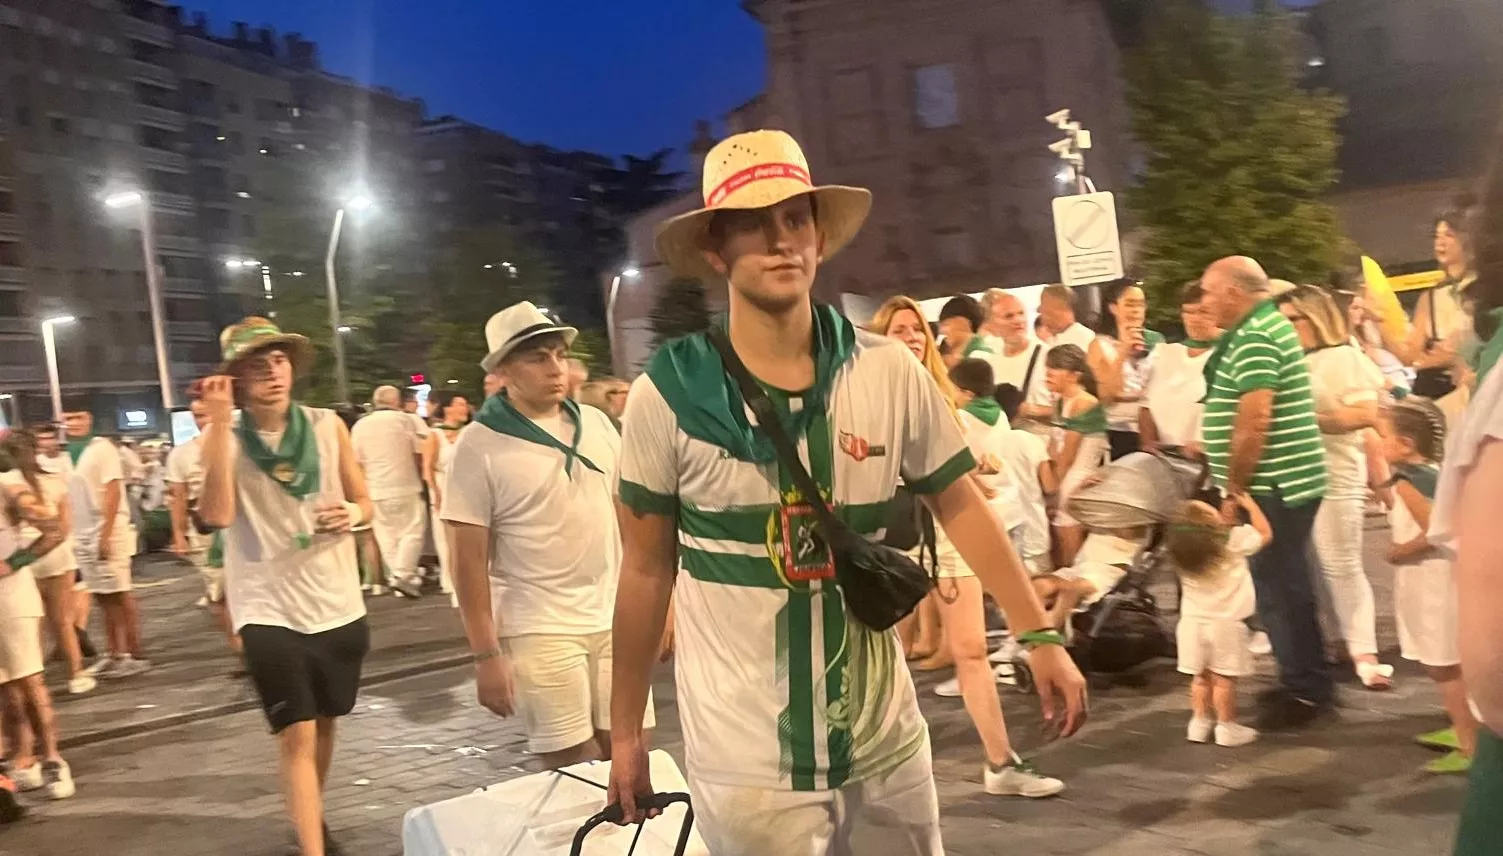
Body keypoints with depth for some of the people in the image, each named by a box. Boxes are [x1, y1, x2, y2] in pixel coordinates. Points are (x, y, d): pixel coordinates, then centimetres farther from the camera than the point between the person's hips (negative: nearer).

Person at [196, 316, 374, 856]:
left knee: (325, 724, 19)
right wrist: (220, 425, -25)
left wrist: (352, 514, -15)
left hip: (338, 604, 4)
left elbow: (364, 501, 9)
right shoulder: (223, 437, -7)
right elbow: (217, 515, -23)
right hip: (269, 609, -3)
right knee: (296, 735, -9)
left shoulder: (327, 426, -1)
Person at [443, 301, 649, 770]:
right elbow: (469, 559, -7)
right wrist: (485, 655, -10)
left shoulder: (596, 423, 7)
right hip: (539, 633, -4)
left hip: (615, 621, 4)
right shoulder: (480, 445, -7)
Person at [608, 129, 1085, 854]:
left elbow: (960, 507, 6)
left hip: (883, 734, 3)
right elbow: (647, 569, -3)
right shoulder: (666, 394, -11)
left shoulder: (889, 373, -6)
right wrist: (625, 733, 1)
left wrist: (1038, 635, 1)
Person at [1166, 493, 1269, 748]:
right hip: (1225, 624, -5)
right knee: (1224, 679, 3)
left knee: (1201, 677, 16)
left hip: (1193, 622, 5)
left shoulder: (1181, 549, -5)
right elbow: (1265, 533, 0)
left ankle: (1200, 722, 22)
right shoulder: (1233, 540, -19)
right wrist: (1249, 504, 9)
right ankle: (1227, 728, 11)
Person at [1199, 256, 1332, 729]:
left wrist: (1233, 489, -17)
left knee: (1278, 589, -3)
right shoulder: (1264, 327, 16)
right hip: (1284, 481, 11)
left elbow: (1253, 423, -25)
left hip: (1273, 485, -11)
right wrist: (1240, 485, 21)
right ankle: (1308, 681, 27)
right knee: (1289, 586, 17)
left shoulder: (1254, 338, -18)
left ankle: (1304, 691, 6)